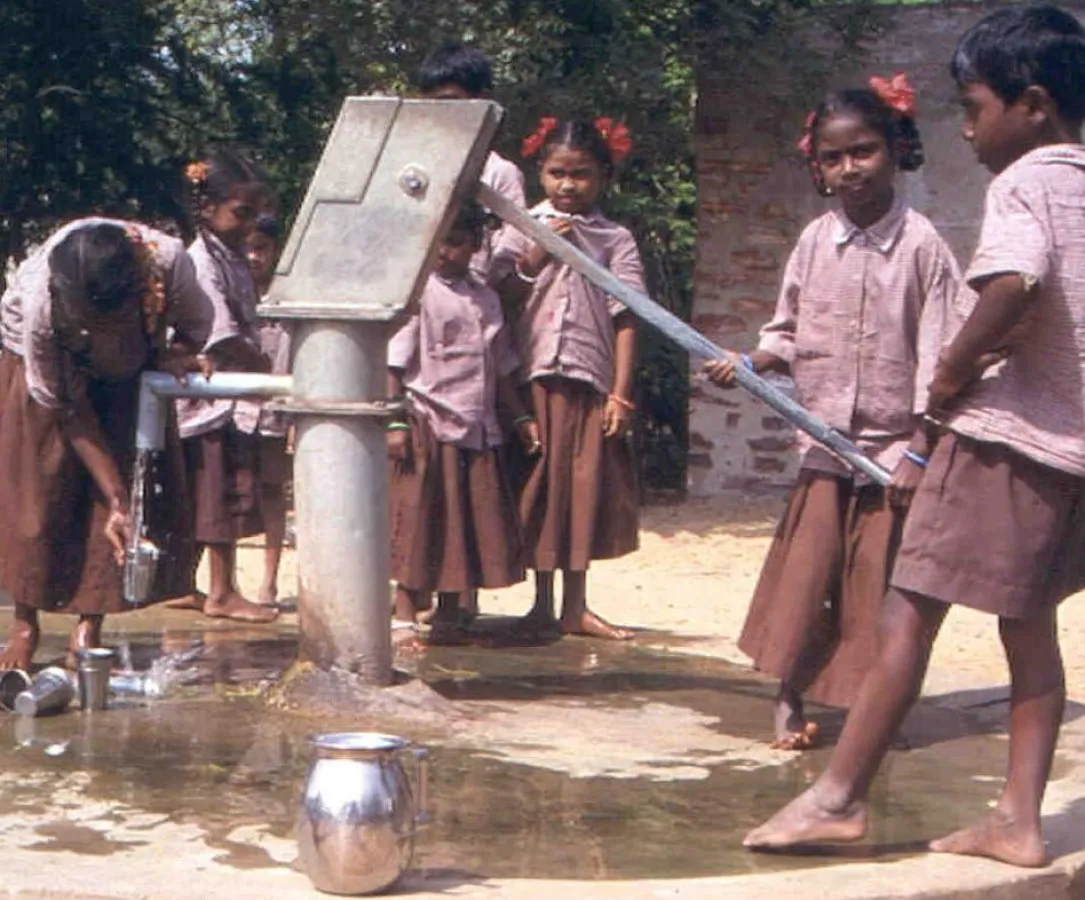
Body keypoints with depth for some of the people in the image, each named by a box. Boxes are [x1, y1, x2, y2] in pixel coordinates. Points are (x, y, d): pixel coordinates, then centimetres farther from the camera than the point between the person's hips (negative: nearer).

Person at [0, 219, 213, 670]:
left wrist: (175, 355, -36)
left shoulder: (169, 262, -38)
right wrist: (116, 500, -28)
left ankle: (90, 623, 1)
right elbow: (70, 411, -27)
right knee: (37, 488, -5)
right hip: (51, 364, -2)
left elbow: (196, 324, -12)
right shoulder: (40, 308, -40)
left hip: (130, 369, 2)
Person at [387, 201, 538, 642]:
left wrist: (522, 416, 17)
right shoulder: (416, 291, -4)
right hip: (427, 425, -6)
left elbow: (500, 367, 22)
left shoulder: (486, 299, 15)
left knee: (468, 529, 7)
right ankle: (405, 614, 5)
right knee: (419, 525, -3)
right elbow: (393, 363, -8)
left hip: (477, 427, 6)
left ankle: (449, 614, 16)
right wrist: (396, 421, -15)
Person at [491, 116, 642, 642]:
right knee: (540, 486, 3)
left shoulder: (614, 239, 5)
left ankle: (575, 607, 16)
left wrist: (621, 393, -6)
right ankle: (542, 603, 14)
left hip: (592, 380, 0)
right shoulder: (523, 230, 7)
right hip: (535, 376, 0)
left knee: (586, 488, 5)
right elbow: (500, 299, 0)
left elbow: (626, 318, 1)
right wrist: (535, 258, -12)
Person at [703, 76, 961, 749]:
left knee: (878, 580, 3)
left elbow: (937, 357, -8)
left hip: (894, 444, -2)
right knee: (807, 568, 2)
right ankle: (790, 698, 14)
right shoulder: (815, 242, 3)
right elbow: (790, 333, 13)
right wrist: (752, 364, -7)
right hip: (824, 440, 3)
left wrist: (920, 451, -11)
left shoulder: (921, 245, -8)